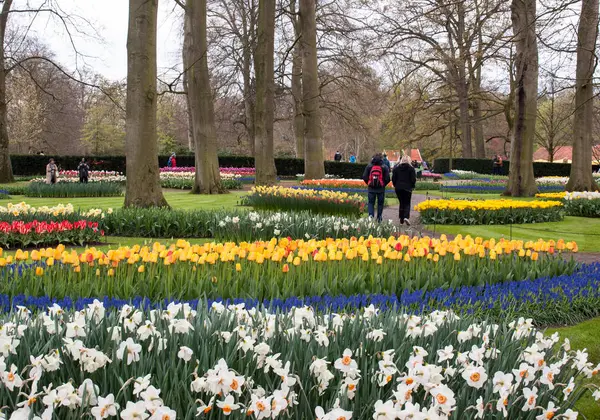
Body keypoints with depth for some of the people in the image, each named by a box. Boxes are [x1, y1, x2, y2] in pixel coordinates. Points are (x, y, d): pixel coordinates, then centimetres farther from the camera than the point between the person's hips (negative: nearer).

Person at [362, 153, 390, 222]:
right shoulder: (384, 167, -4)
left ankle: (371, 214, -14)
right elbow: (387, 178, -7)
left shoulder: (369, 166, 1)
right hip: (381, 188, -1)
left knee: (371, 202, 8)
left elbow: (364, 177, -1)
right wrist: (384, 184, 11)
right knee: (380, 203, 11)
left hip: (371, 188, 1)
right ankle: (379, 218, 14)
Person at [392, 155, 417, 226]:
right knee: (407, 203, 3)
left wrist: (395, 185, 15)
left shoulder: (396, 168, 4)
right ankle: (406, 217, -19)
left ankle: (401, 220, 13)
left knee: (401, 203, 13)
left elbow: (393, 178, 4)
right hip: (407, 188, -3)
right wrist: (412, 186, 8)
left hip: (398, 188, 3)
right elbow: (413, 179, -5)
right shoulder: (411, 168, -3)